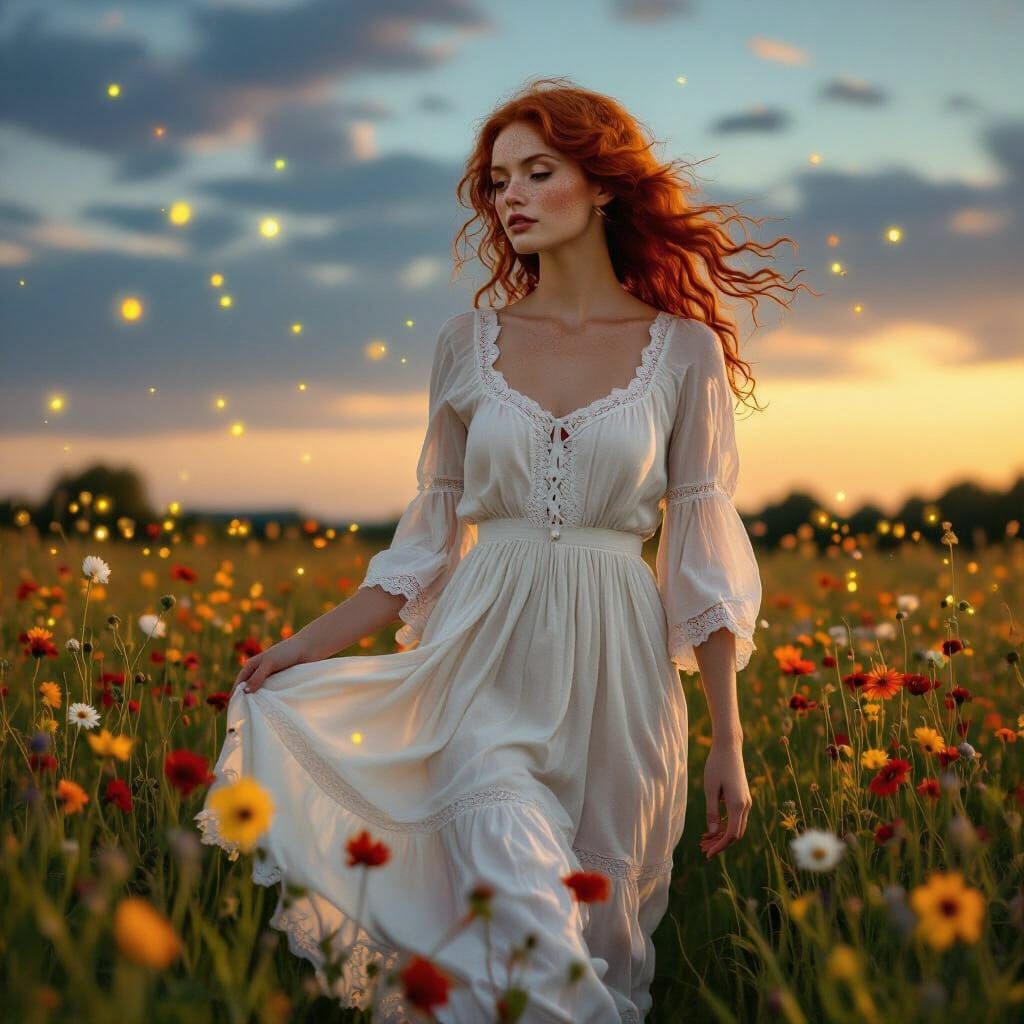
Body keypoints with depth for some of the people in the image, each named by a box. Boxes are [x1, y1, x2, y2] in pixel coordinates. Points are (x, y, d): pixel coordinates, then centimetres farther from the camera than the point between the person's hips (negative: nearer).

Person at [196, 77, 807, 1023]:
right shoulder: (468, 344, 7)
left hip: (617, 673, 0)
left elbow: (704, 555, 0)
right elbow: (431, 538, 9)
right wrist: (307, 647, 0)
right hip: (487, 663, 1)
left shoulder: (684, 350, 2)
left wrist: (729, 745, -3)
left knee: (605, 940, 7)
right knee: (525, 935, -17)